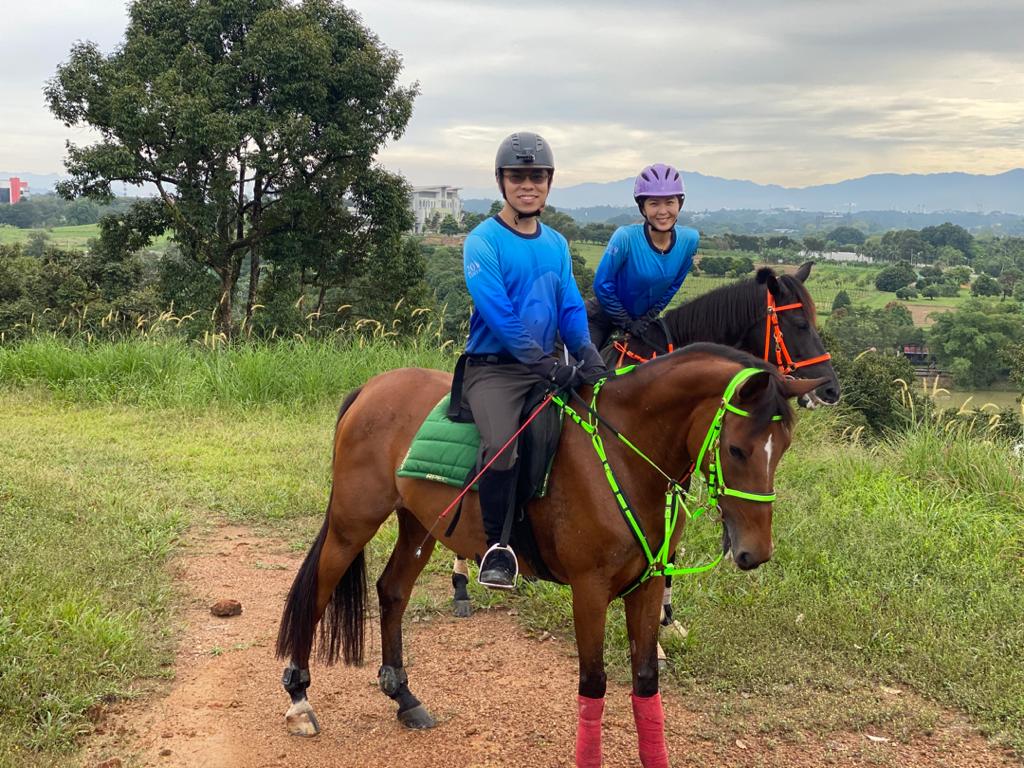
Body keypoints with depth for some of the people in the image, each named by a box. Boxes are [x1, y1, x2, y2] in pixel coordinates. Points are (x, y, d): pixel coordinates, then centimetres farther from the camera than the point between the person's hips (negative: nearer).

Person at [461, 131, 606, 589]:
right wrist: (543, 361, -25)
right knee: (502, 444, -30)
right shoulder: (483, 241, -6)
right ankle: (496, 546, -12)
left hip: (547, 367, 7)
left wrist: (587, 353, -11)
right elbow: (498, 314, -17)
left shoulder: (556, 244, 14)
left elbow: (571, 307, 8)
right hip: (493, 366, -7)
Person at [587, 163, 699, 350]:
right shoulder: (625, 237, -30)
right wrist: (626, 323, -15)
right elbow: (602, 285, -20)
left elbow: (674, 284, 0)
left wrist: (649, 317, -6)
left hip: (644, 316, 5)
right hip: (605, 314, -4)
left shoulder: (689, 239, -17)